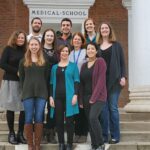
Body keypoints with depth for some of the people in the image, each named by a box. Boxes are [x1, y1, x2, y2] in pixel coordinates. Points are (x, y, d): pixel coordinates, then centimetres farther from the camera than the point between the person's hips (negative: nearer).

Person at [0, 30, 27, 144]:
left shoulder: (25, 50, 9)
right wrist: (16, 71, -13)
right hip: (10, 82, -3)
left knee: (24, 108, -1)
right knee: (10, 108, 2)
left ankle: (20, 133, 12)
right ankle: (11, 133, 15)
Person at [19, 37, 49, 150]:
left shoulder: (44, 61, 9)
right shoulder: (23, 61, 9)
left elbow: (47, 78, 8)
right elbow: (21, 78, 9)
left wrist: (45, 91, 0)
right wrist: (25, 90, 1)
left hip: (41, 93, 0)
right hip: (28, 93, 0)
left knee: (39, 118, 0)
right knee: (29, 118, -1)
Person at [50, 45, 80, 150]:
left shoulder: (73, 65, 6)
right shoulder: (54, 67, 14)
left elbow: (76, 81, 0)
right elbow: (52, 83, 12)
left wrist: (75, 95, -11)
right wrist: (51, 96, 2)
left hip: (69, 96, -2)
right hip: (57, 97, 3)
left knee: (69, 120, -1)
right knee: (59, 121, 4)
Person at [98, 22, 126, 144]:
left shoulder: (116, 45, 7)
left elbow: (122, 62, 4)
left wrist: (123, 77, -8)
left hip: (113, 80, -2)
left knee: (113, 107, -2)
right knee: (103, 108, 2)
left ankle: (115, 136, 6)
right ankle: (104, 135, 10)